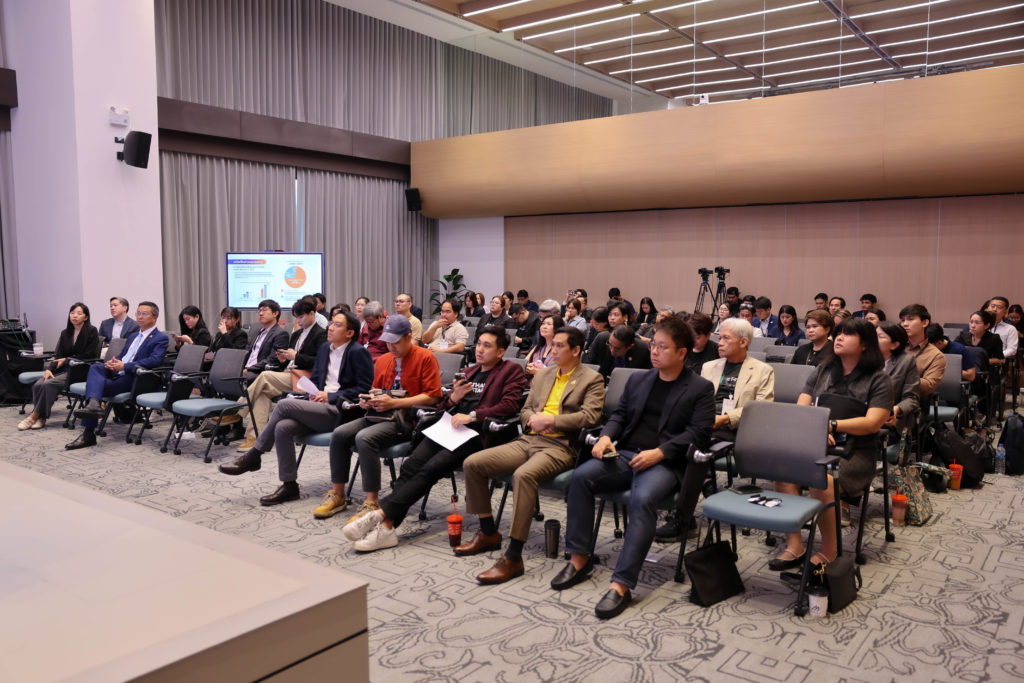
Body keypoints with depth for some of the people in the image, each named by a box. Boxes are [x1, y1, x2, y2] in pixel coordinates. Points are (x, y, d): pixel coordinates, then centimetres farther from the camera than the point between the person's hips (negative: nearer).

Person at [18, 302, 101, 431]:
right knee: (38, 384, -22)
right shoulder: (65, 333, 17)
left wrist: (66, 360, -5)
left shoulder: (91, 331, -1)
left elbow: (89, 355, -6)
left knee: (49, 384, -28)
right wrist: (49, 369, -7)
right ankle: (40, 418, -17)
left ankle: (34, 416, -17)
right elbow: (57, 355, 12)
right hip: (64, 368, 6)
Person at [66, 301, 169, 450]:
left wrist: (124, 366, -21)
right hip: (115, 373, 7)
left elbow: (155, 360, -14)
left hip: (131, 378, -7)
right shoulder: (133, 335, 29)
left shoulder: (161, 338, 2)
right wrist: (113, 362, 3)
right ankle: (93, 404, -44)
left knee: (93, 383, -25)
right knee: (95, 367, -24)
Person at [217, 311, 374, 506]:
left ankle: (253, 456, -5)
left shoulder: (359, 353, -5)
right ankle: (290, 486, -10)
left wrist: (331, 396, -13)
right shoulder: (324, 348, 18)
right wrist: (314, 393, 2)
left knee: (284, 404, -20)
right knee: (283, 427, -21)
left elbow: (364, 389, -10)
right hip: (321, 408, 7)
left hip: (340, 411, -7)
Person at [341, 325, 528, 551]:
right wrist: (453, 398, 5)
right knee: (411, 465, -18)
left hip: (476, 433, -6)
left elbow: (510, 405, -8)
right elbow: (443, 406, 30)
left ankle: (381, 514, -28)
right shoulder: (470, 371, 28)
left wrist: (472, 415, -14)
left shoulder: (512, 371, 8)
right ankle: (386, 526, -25)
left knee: (431, 469, -25)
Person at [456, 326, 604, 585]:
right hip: (529, 440, 7)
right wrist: (533, 419, -2)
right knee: (472, 463, -7)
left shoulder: (592, 379, 3)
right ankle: (489, 533, 8)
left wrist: (550, 420, -13)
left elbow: (589, 417, -11)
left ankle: (513, 556, -30)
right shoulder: (543, 375, 22)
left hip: (560, 446, -7)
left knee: (523, 474, -38)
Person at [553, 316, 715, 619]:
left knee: (642, 498, -35)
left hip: (665, 463, -5)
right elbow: (620, 414, 22)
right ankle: (579, 559, -10)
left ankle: (621, 585, -32)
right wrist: (607, 435, -1)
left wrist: (658, 453, -18)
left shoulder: (700, 389, 4)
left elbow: (698, 433, -6)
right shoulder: (638, 379, 21)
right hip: (625, 455, 5)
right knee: (581, 475, -21)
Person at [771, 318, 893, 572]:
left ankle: (829, 551, -14)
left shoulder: (878, 380, 3)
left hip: (855, 452, -4)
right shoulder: (822, 372, 17)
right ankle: (794, 546, -20)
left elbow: (873, 423, -9)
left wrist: (831, 425, -15)